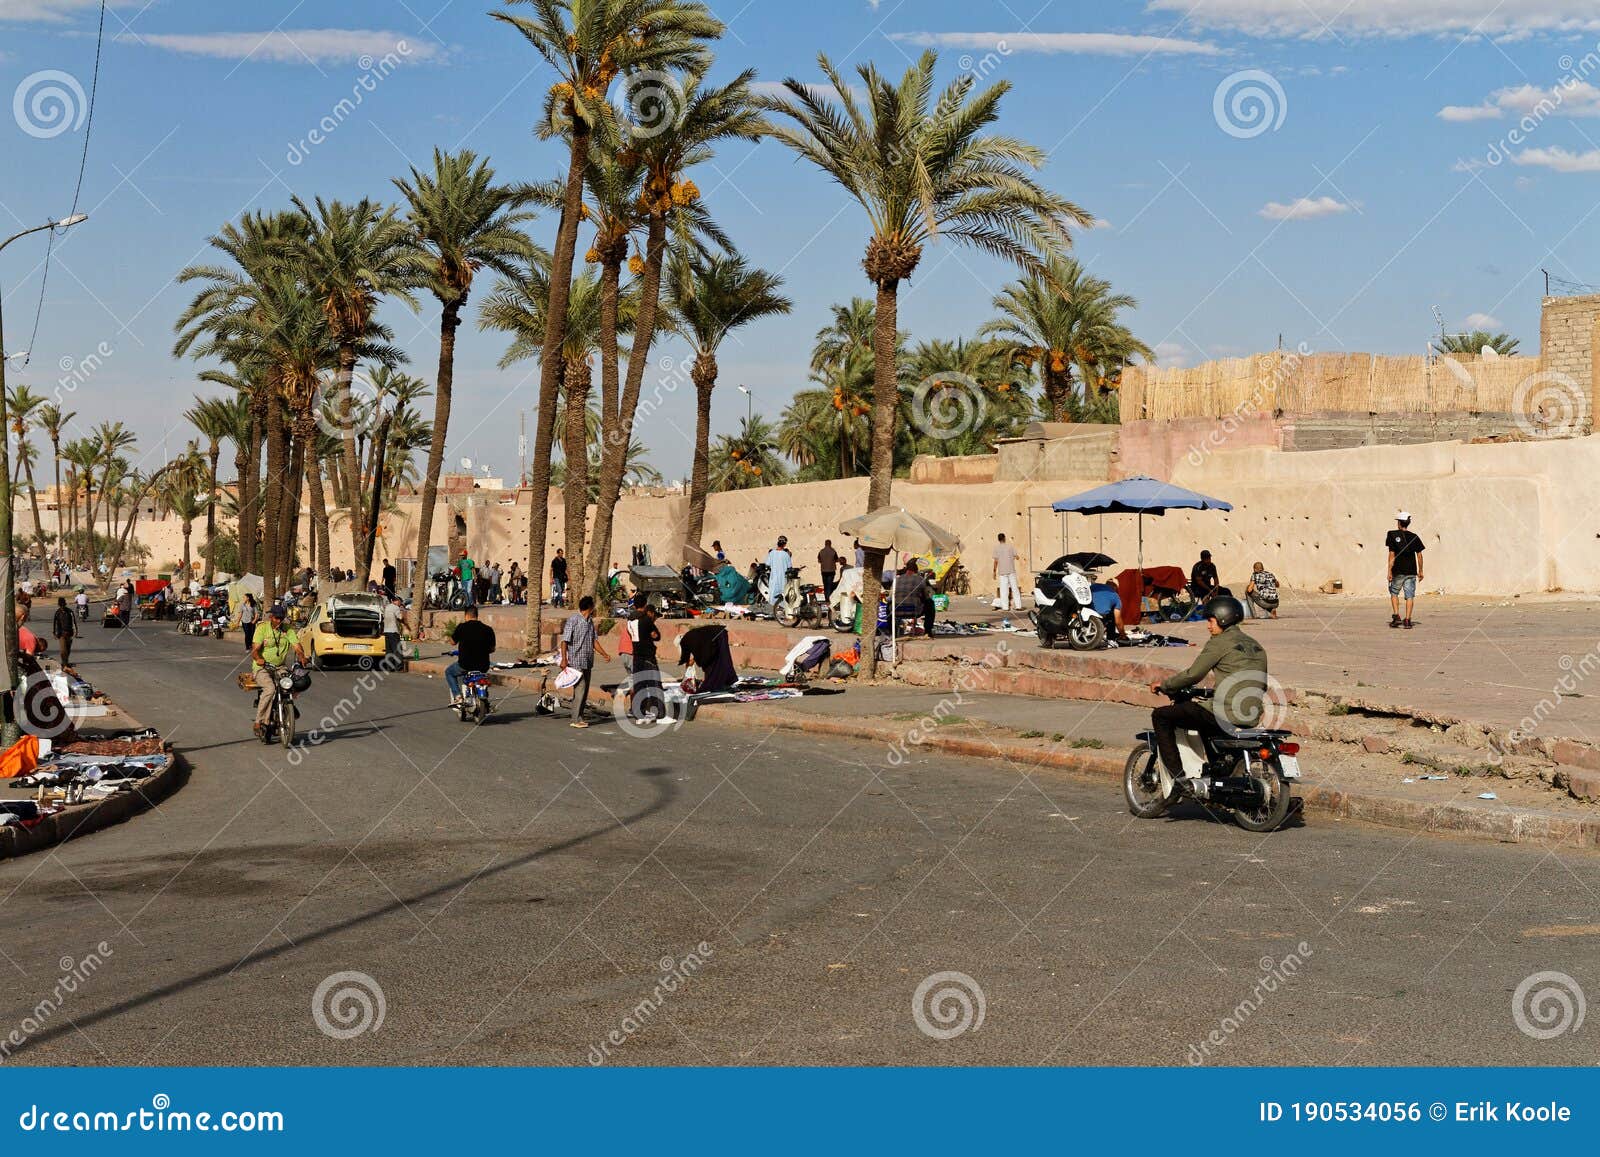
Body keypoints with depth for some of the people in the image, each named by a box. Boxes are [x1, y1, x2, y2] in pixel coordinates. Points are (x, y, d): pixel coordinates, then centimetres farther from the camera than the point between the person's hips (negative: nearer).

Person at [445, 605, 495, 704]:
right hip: (483, 666, 4)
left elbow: (453, 642, 7)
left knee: (449, 672, 26)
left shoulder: (462, 627, -8)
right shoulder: (488, 629, 1)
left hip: (465, 665, -4)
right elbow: (492, 649, 7)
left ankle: (457, 696, 8)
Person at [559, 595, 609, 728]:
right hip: (576, 661, -8)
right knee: (579, 689, -11)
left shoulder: (590, 621, 14)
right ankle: (576, 719, -8)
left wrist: (604, 654, 13)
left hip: (587, 662, 8)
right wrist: (564, 659, -19)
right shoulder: (573, 620, -10)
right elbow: (565, 640, -13)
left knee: (585, 691, 10)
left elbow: (594, 640, 22)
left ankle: (580, 717, 17)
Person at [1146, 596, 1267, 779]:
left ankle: (1178, 775, -5)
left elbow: (1193, 674, -8)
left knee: (1160, 716, 2)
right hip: (1252, 719, 9)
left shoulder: (1218, 642, -5)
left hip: (1226, 714, -8)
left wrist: (1164, 684, 8)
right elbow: (1263, 683, 23)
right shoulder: (1256, 646, 18)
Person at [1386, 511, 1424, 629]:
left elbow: (1392, 554, -7)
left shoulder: (1393, 535, -3)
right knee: (1409, 596, 2)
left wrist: (1389, 571, -6)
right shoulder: (1414, 537, 5)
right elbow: (1419, 555, 4)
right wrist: (1420, 571, 12)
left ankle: (1396, 616, 2)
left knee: (1394, 593, 15)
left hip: (1398, 571, -2)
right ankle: (1407, 620, -4)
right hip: (1411, 571, 2)